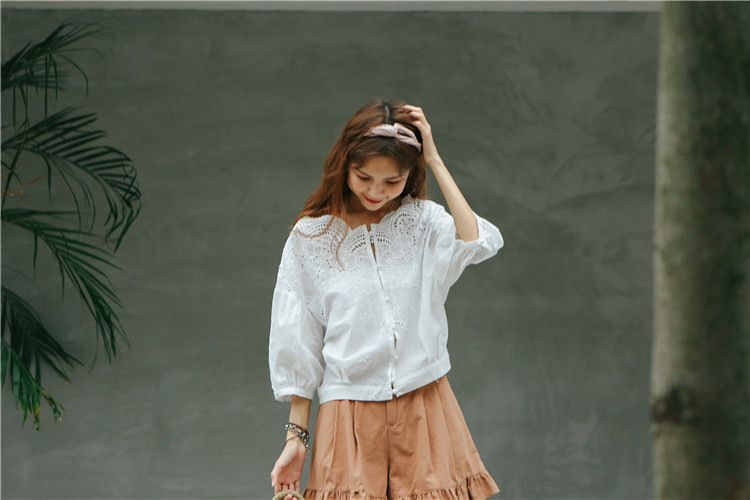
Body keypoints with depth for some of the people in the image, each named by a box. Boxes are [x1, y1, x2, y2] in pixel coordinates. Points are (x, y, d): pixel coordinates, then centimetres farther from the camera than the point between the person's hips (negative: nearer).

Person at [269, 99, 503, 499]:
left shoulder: (423, 221, 3)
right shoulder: (312, 237, 2)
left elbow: (477, 242, -20)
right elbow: (297, 349, 5)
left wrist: (435, 161, -12)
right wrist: (296, 436, 3)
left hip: (424, 410, 1)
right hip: (351, 417, -1)